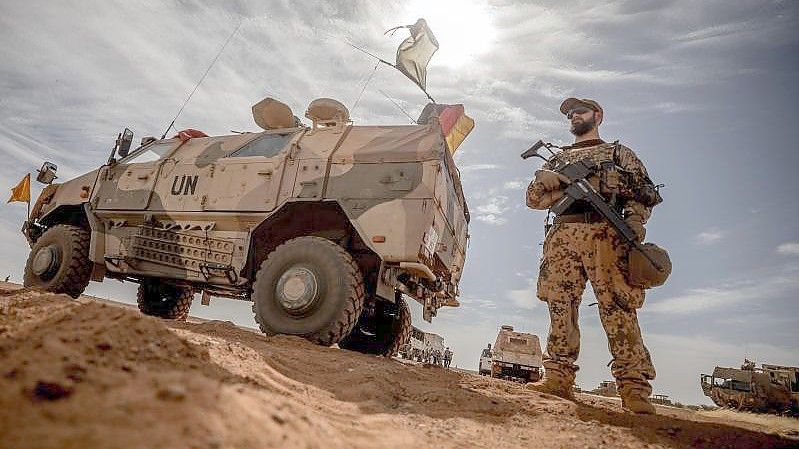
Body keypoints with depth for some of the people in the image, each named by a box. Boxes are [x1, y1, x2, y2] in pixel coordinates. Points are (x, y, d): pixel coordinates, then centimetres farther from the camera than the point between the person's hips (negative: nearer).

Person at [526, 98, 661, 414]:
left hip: (606, 234, -3)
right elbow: (533, 198, 21)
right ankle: (558, 377, 0)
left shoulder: (619, 153, 22)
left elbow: (644, 191, 11)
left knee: (619, 308, -12)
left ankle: (633, 386, -11)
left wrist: (635, 218, -10)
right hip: (563, 235, 3)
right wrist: (544, 180, -1)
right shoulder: (558, 159, 30)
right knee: (560, 305, -3)